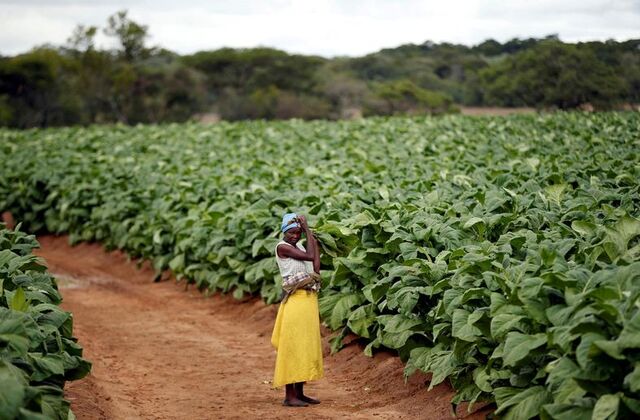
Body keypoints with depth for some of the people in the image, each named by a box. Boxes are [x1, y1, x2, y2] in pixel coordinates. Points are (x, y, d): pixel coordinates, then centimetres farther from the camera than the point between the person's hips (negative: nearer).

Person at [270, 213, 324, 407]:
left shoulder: (300, 247, 15)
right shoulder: (282, 247, -8)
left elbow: (316, 268, 6)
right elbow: (310, 256, -15)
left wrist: (314, 241, 4)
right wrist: (308, 229, -8)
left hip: (309, 300, 8)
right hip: (295, 301, -8)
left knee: (306, 345, 10)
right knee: (292, 346, -6)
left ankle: (300, 392, 17)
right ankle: (289, 395, -2)